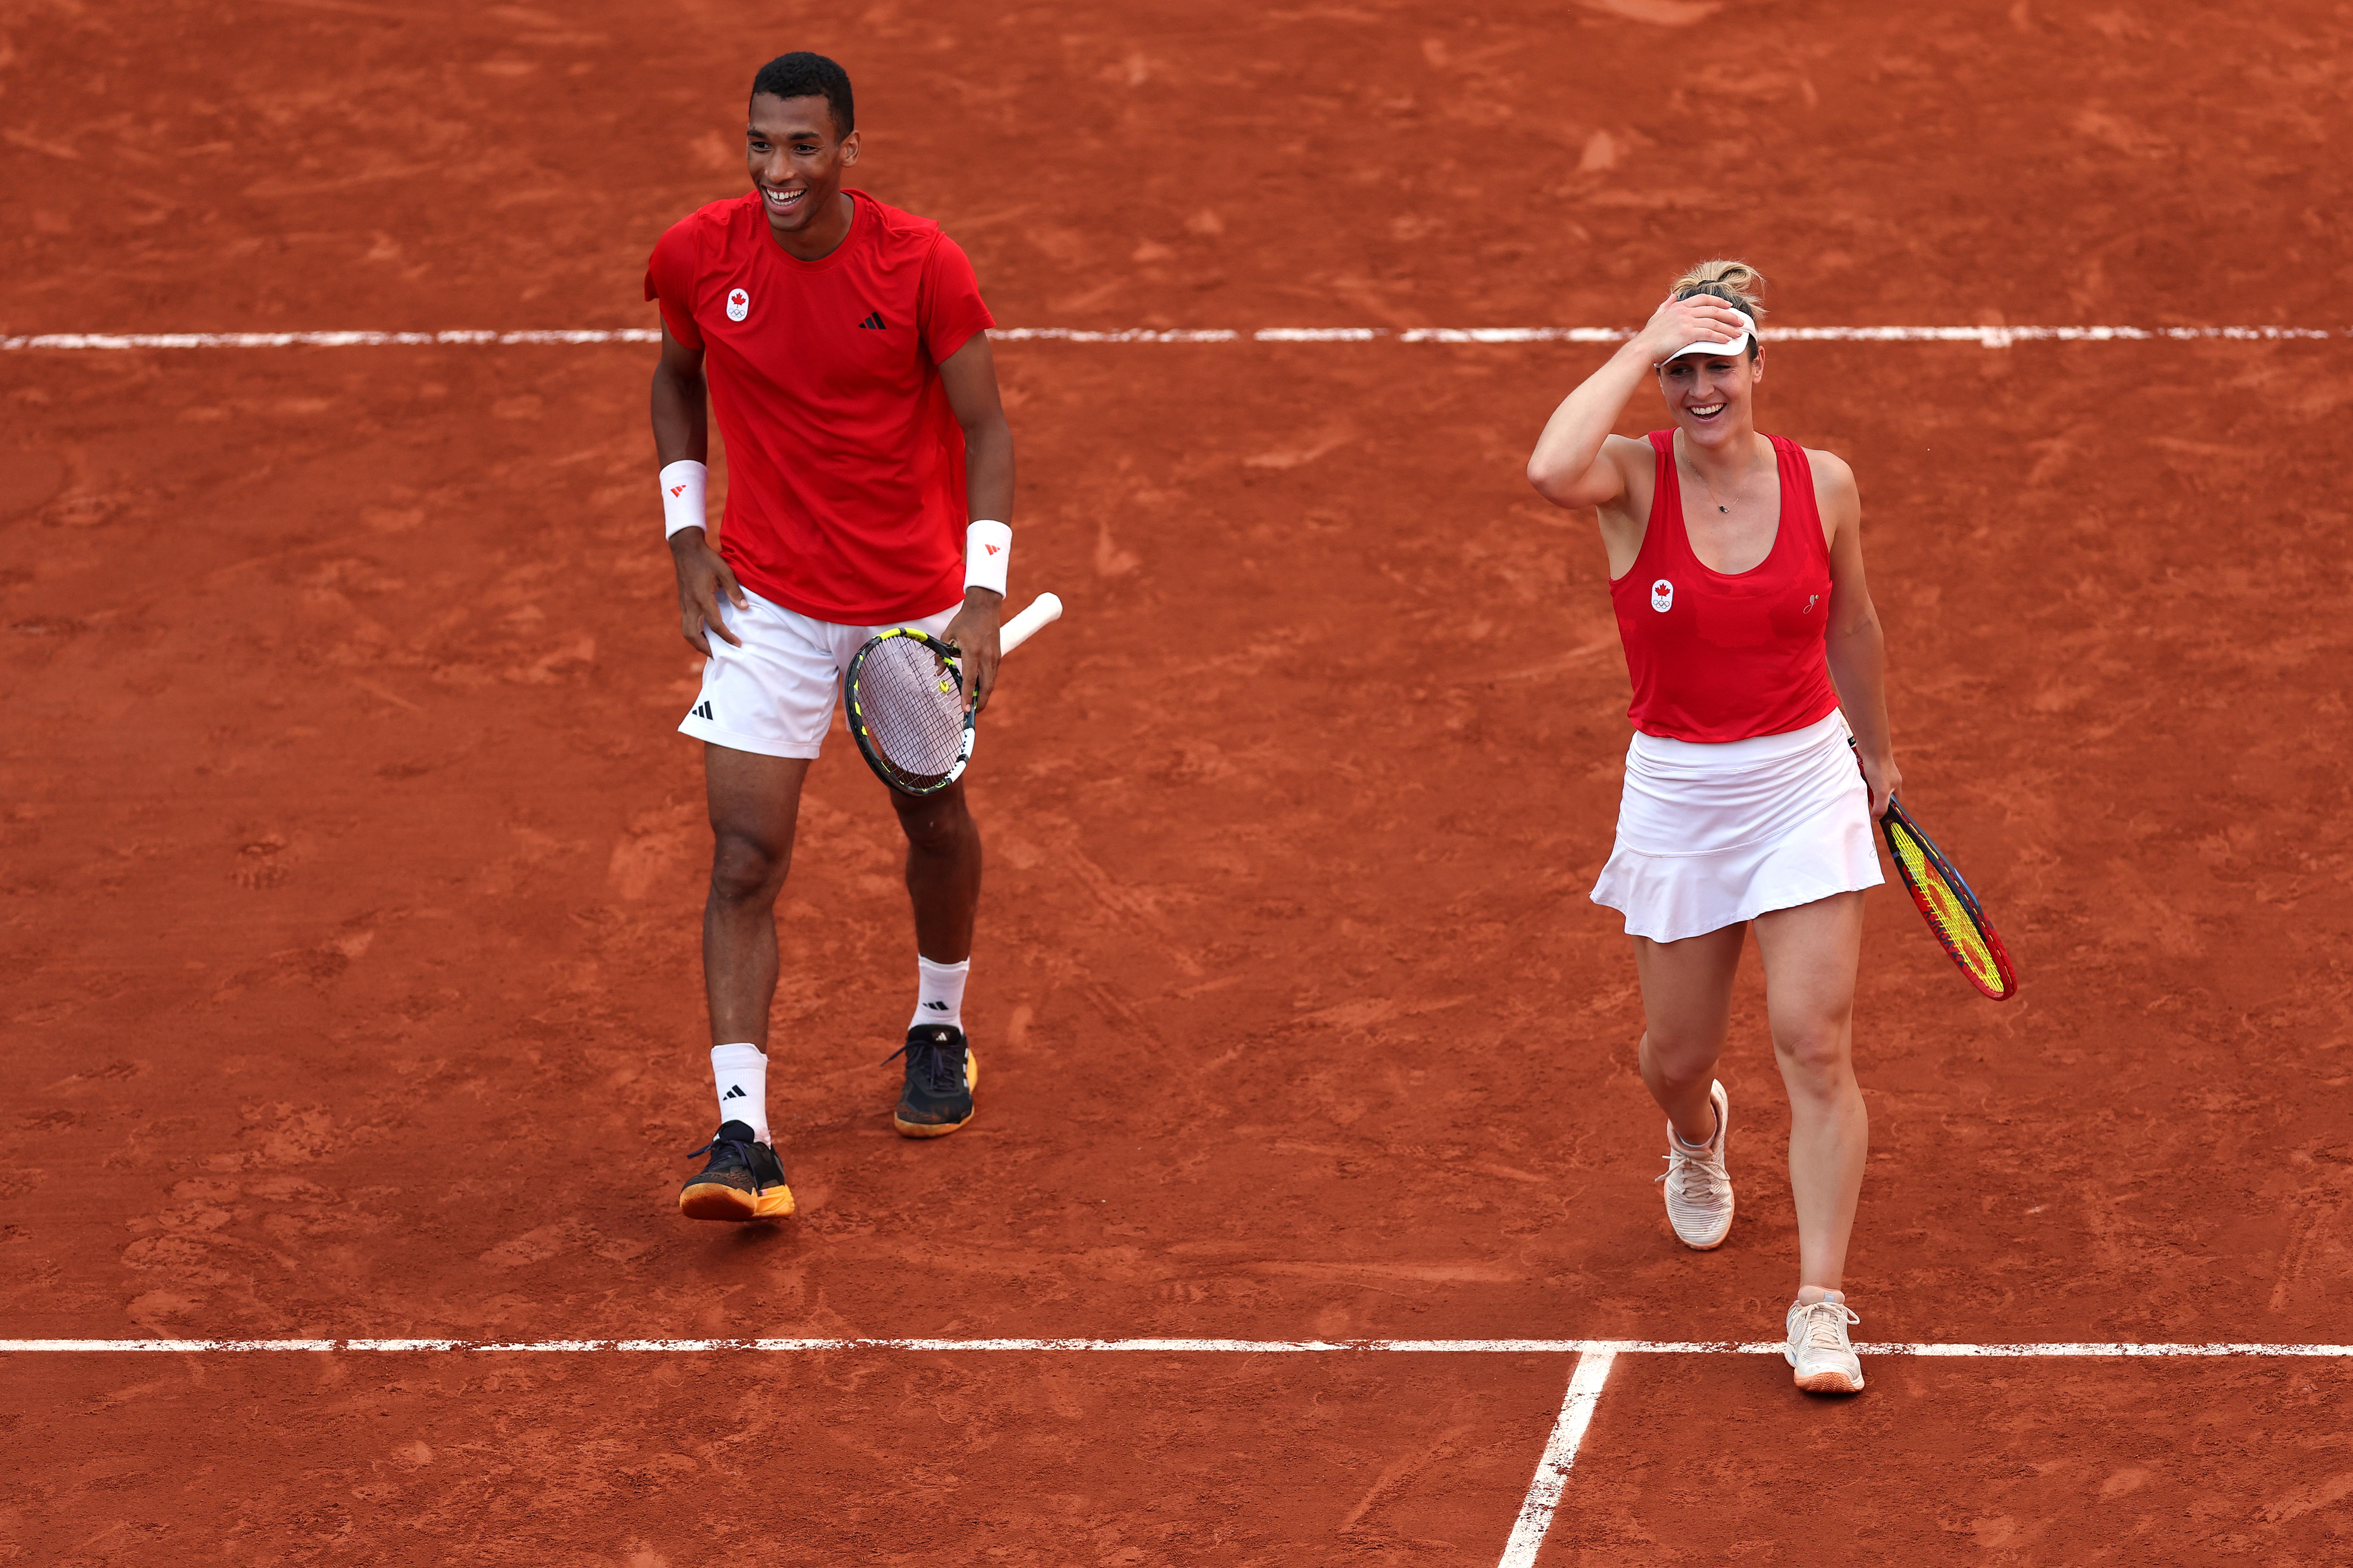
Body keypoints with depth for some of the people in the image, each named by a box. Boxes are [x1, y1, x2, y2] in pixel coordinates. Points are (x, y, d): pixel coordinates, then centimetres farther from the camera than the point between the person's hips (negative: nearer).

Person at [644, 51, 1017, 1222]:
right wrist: (687, 538, 1)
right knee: (744, 860, -11)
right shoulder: (698, 256, -9)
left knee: (934, 820, 19)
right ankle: (743, 1141, -15)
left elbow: (987, 429, -9)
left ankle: (939, 1030, 47)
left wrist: (984, 598, -19)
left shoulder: (922, 266, -17)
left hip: (915, 597, 0)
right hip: (768, 599, 0)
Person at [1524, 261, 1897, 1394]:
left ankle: (1820, 1303, -7)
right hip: (1676, 795, 0)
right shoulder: (1634, 481, -11)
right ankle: (1697, 1140, 52)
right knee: (1676, 1055, 13)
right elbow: (1551, 471, -37)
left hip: (1806, 781, 0)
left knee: (1815, 1043, -11)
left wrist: (1875, 751, 24)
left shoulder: (1822, 484, -5)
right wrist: (1642, 350, -29)